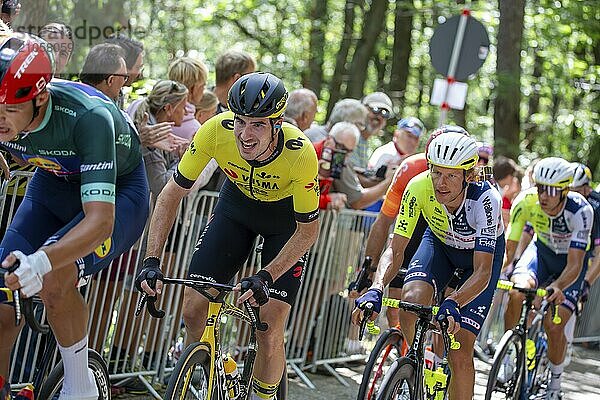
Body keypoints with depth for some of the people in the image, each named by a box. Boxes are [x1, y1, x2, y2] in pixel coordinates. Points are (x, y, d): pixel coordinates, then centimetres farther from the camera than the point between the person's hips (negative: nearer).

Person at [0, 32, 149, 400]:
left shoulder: (88, 117, -38)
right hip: (53, 186, 5)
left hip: (117, 192, -5)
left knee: (53, 279, -30)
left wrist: (40, 261, -61)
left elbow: (100, 221, -44)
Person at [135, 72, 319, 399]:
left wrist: (266, 278, -37)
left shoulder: (300, 154, -36)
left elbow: (308, 230, -24)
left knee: (269, 334, -12)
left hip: (287, 217, -3)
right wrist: (151, 261, -28)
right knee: (193, 311, -8)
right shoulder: (216, 130, -31)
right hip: (237, 204, 3)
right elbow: (173, 192, -19)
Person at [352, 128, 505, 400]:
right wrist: (376, 291, -45)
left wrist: (453, 305, -57)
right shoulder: (419, 188, -31)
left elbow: (482, 272, -40)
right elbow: (395, 252, -27)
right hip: (440, 243, 2)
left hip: (483, 252, -2)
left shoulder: (485, 199, -38)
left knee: (460, 355, -13)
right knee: (410, 299, -29)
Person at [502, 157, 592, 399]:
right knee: (516, 293, -30)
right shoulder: (525, 201, -27)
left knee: (554, 326, -14)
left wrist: (558, 287, -54)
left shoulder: (580, 211, -33)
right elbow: (509, 247, -21)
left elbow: (574, 264, -35)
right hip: (542, 250, 2)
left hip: (571, 259, -2)